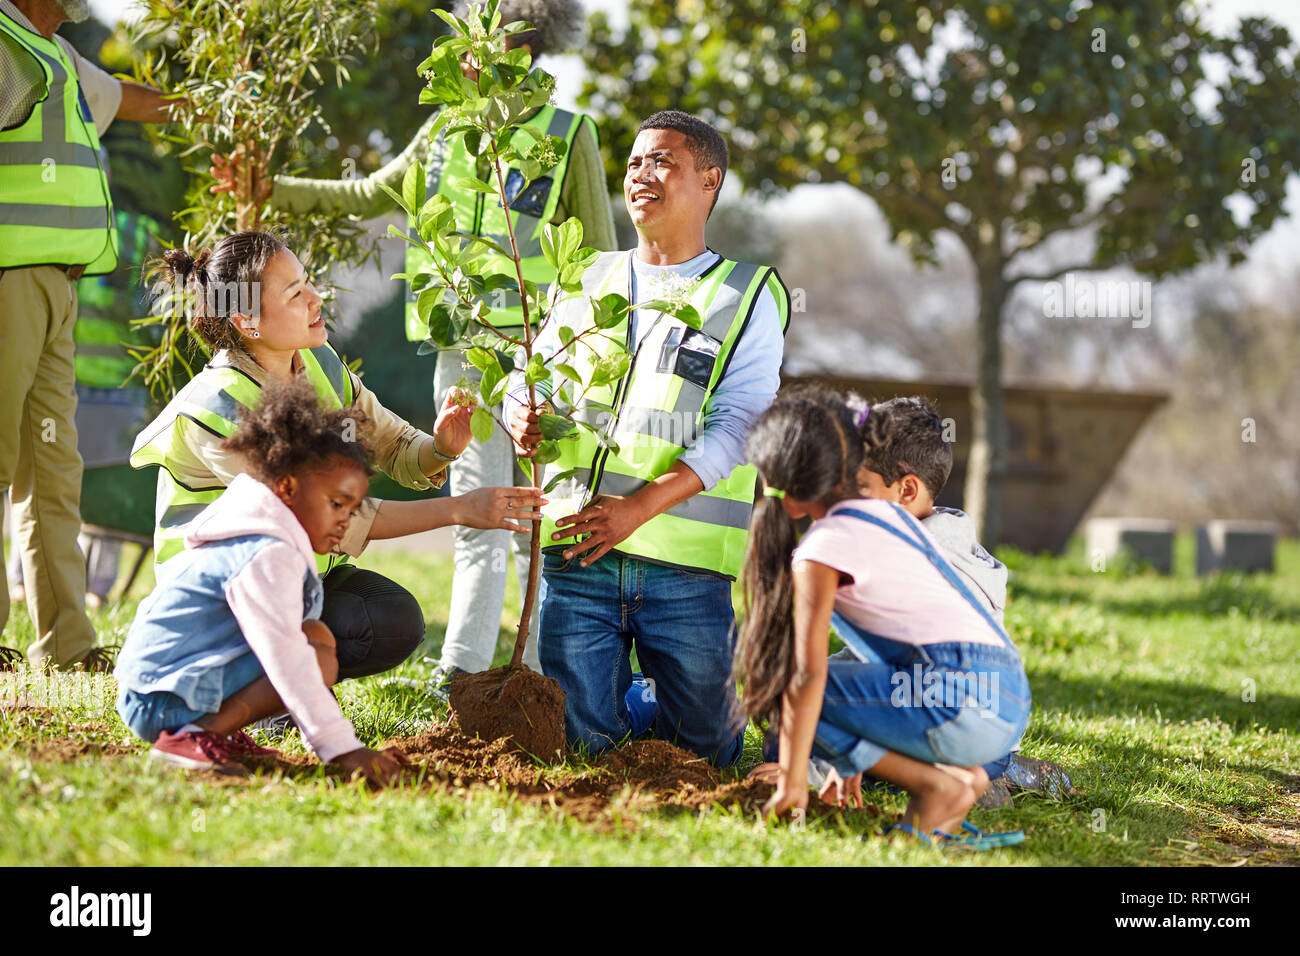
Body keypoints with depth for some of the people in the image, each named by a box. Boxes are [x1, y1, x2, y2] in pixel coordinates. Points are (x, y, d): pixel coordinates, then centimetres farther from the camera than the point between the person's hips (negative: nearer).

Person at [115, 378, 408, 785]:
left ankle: (221, 732, 2)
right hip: (168, 700, -10)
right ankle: (195, 736, -22)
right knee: (321, 659, -19)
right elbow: (284, 657, -27)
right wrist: (342, 749, -31)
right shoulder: (269, 557, -17)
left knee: (316, 634, 12)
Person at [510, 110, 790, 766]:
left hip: (684, 563, -2)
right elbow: (529, 381, 17)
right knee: (579, 741, -2)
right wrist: (522, 422, -9)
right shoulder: (587, 281, 18)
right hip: (576, 551, 2)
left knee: (699, 749, 2)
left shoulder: (747, 299, 5)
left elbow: (733, 429, -7)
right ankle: (623, 691, 30)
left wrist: (640, 505, -20)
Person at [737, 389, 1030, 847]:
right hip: (1013, 696, 9)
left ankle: (940, 785, -6)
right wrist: (852, 759, 32)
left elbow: (807, 675, -11)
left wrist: (791, 783, -7)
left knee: (784, 693, -4)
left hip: (961, 702, -9)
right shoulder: (885, 512, 21)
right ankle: (959, 772, 10)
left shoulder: (824, 546, -5)